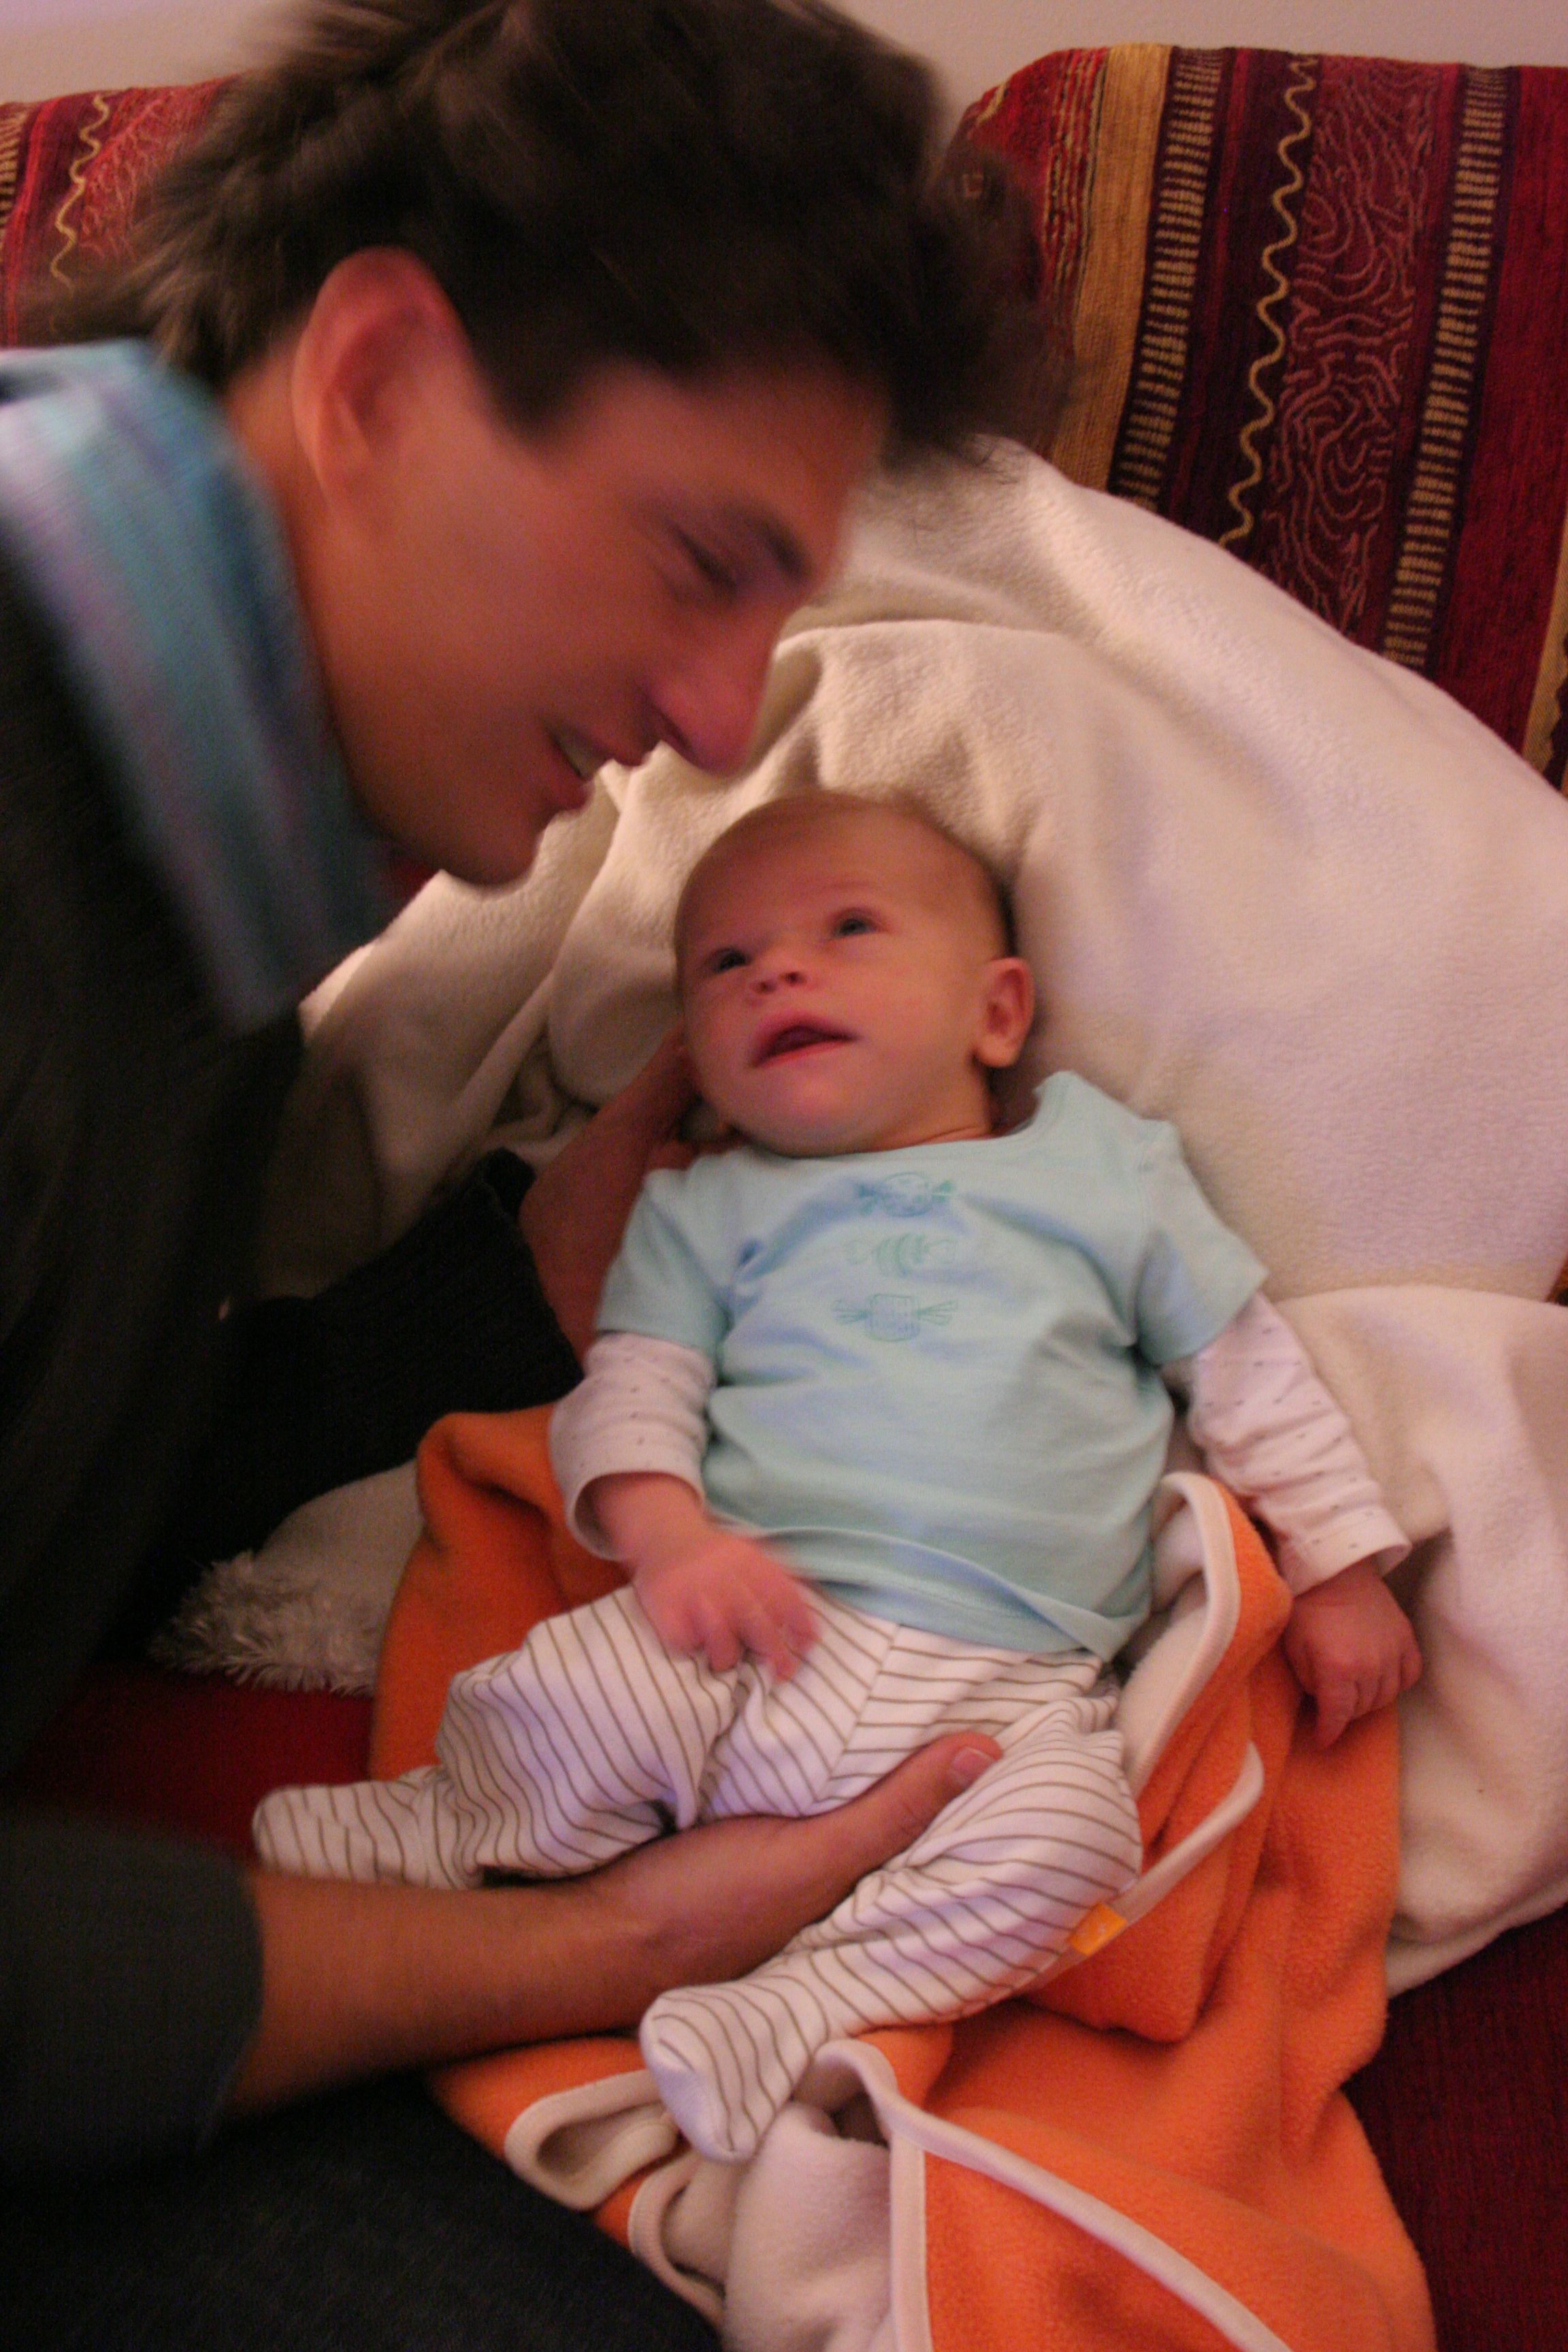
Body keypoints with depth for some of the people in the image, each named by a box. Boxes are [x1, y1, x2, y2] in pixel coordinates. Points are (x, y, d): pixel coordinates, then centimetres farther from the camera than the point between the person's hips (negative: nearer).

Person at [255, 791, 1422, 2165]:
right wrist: (665, 1527, -15)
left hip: (1010, 1685, 0)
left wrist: (1342, 1569, 15)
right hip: (757, 1625, 1)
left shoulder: (1102, 1162, 17)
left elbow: (1249, 1367, 20)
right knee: (554, 1706, -24)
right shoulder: (705, 1211, 18)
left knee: (1062, 1846, -29)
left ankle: (789, 2010, -18)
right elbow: (634, 1387, 7)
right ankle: (435, 1835, 7)